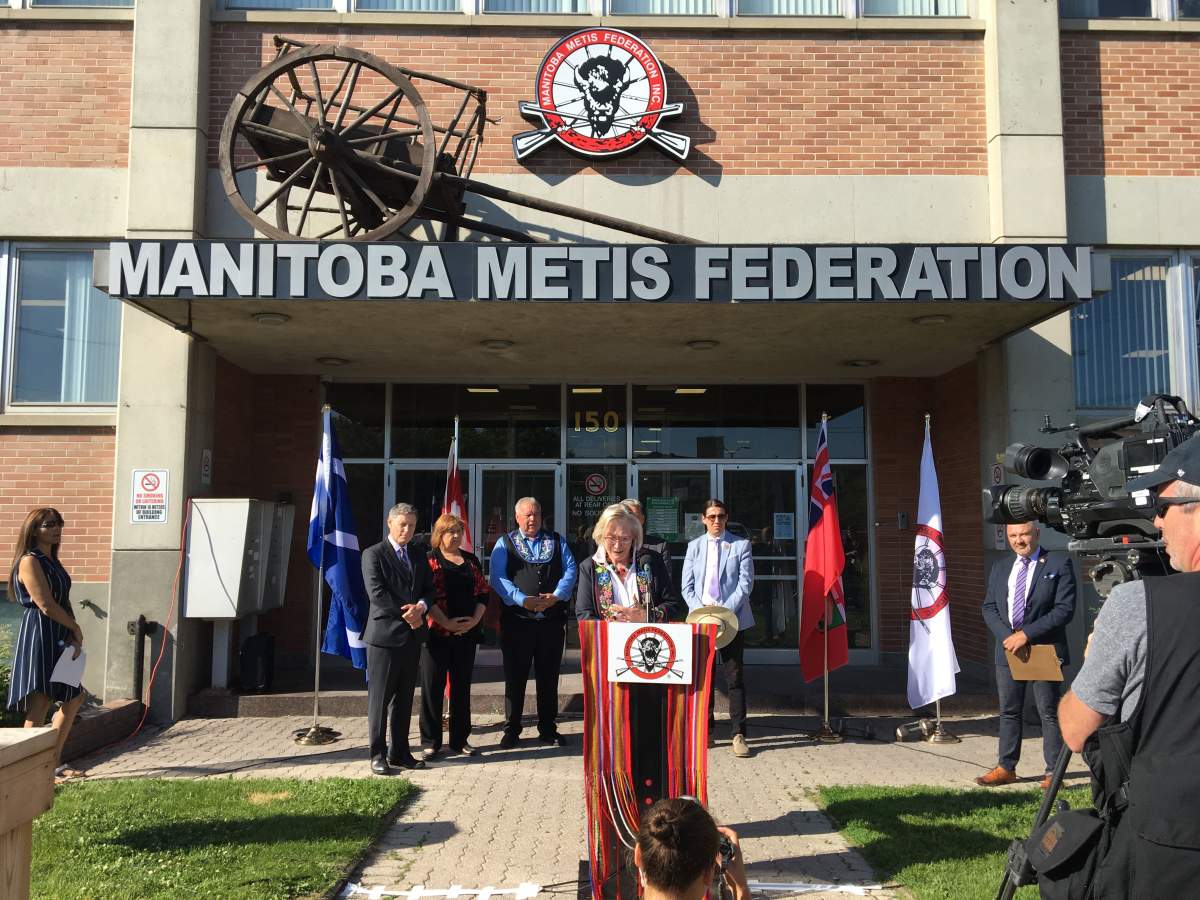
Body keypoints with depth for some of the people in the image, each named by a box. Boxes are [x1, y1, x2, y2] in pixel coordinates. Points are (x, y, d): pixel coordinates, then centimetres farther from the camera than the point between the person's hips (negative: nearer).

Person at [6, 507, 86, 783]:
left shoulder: (52, 561, 16)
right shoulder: (30, 561, -11)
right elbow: (46, 605, -17)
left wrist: (73, 635, -2)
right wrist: (76, 629, -8)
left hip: (58, 640, 10)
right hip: (39, 637, -10)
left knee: (73, 698, 15)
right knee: (39, 705, -9)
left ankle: (54, 763, 23)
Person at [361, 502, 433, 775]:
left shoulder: (419, 555, 15)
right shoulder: (373, 554, -5)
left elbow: (429, 589, 12)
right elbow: (376, 593, -15)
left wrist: (420, 607, -10)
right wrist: (406, 612, -13)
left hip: (412, 635, 6)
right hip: (385, 634, -6)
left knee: (404, 698, 11)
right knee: (380, 698, 0)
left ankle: (400, 752, 19)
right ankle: (378, 754, 8)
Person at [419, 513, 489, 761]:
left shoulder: (471, 560, 13)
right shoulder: (429, 560, -2)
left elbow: (483, 592, 10)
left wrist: (475, 620, -6)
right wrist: (446, 622, -17)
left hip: (467, 632, 4)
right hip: (436, 633, -4)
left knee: (462, 687, 10)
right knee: (432, 687, 1)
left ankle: (460, 740, 19)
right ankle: (431, 741, 12)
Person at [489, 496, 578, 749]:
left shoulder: (557, 542, 12)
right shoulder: (505, 544, 4)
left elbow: (570, 570, 2)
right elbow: (498, 578, -7)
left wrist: (556, 596, -15)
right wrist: (523, 600, -20)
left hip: (552, 621, 2)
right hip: (517, 620, -2)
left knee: (549, 676, 10)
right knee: (515, 676, 4)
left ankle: (548, 729, 21)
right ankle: (511, 730, 15)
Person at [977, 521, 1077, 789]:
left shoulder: (1058, 563, -4)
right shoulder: (1001, 567, 13)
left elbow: (1065, 608, -12)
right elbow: (989, 607, 11)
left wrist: (1027, 634, -16)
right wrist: (1006, 636, -8)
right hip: (1008, 649, 5)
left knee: (1049, 712, 2)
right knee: (1008, 711, 11)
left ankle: (1053, 772, 10)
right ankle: (1006, 768, 19)